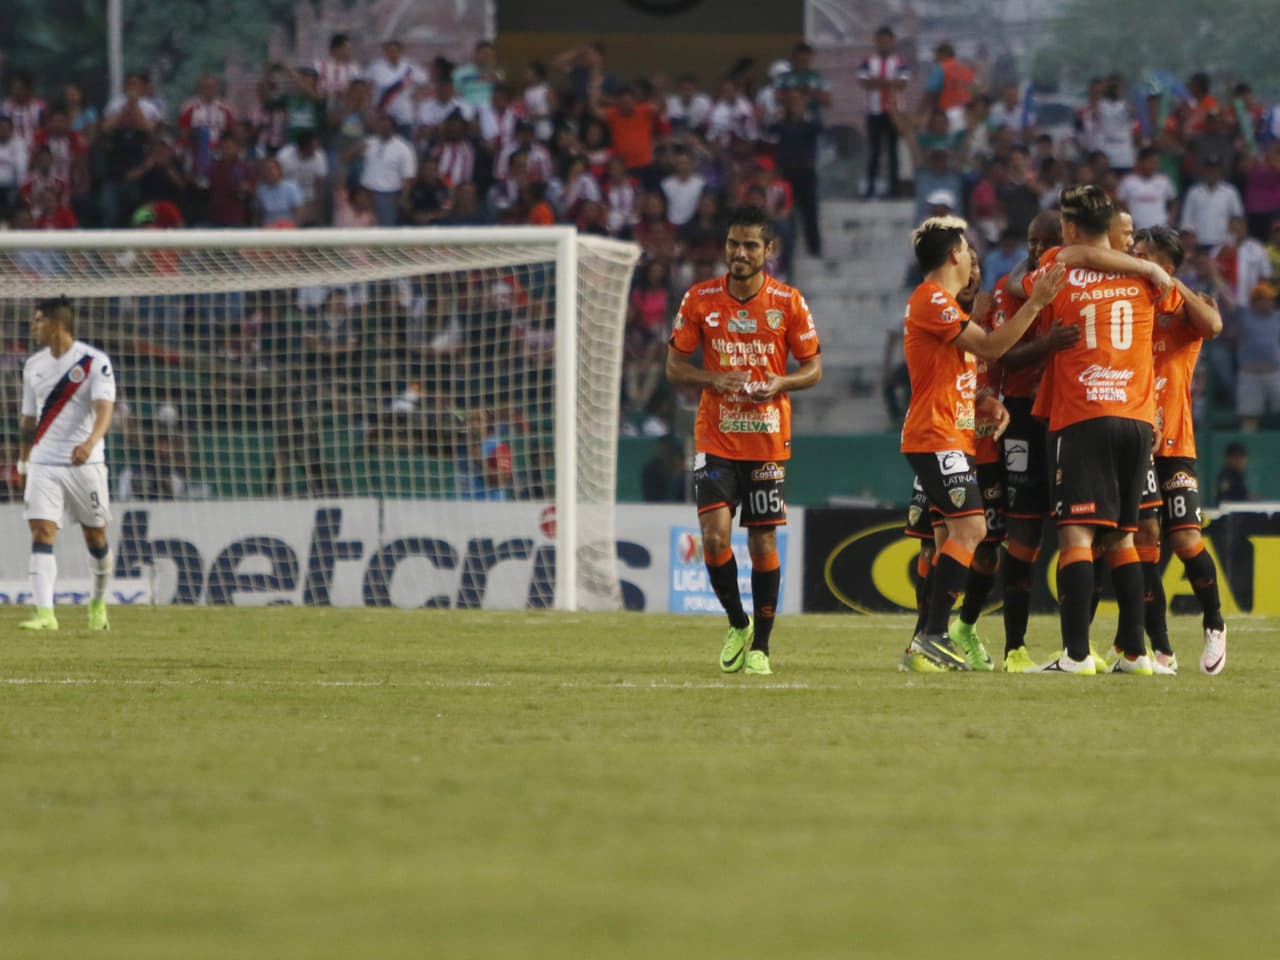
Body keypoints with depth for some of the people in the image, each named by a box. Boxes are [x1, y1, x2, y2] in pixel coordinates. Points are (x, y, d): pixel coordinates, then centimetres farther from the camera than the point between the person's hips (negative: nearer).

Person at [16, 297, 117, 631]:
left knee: (95, 535, 8)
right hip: (43, 464, 3)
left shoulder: (95, 362, -9)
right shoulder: (33, 366, 8)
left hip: (84, 464, -3)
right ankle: (44, 613, -20)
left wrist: (90, 442, -39)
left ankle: (99, 601, 32)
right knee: (41, 532, -13)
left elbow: (104, 410, -21)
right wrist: (23, 464, 18)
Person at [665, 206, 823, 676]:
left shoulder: (789, 302, -2)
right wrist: (715, 380, -15)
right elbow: (675, 367, 4)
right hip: (715, 439, 0)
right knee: (714, 535, -14)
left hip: (768, 440, 0)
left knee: (764, 543, 2)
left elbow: (813, 368, 5)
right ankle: (737, 624, 10)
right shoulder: (699, 300, -1)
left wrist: (781, 383, -15)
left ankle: (760, 647, 13)